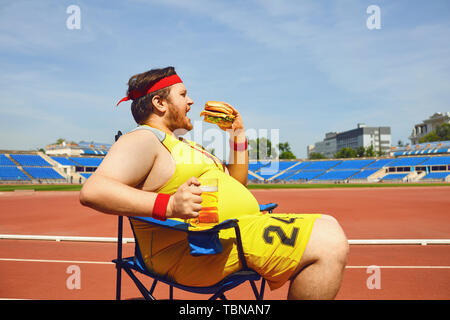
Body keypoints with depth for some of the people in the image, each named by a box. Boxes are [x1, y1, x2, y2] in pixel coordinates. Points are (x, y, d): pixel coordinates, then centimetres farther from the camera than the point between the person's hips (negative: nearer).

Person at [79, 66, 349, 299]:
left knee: (327, 225, 18)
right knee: (329, 244, -22)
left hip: (238, 230, 11)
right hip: (200, 249, -10)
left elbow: (236, 183, 28)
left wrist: (238, 134, 21)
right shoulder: (142, 140, -4)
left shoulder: (183, 144, 26)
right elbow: (93, 191, -21)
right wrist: (169, 205, -32)